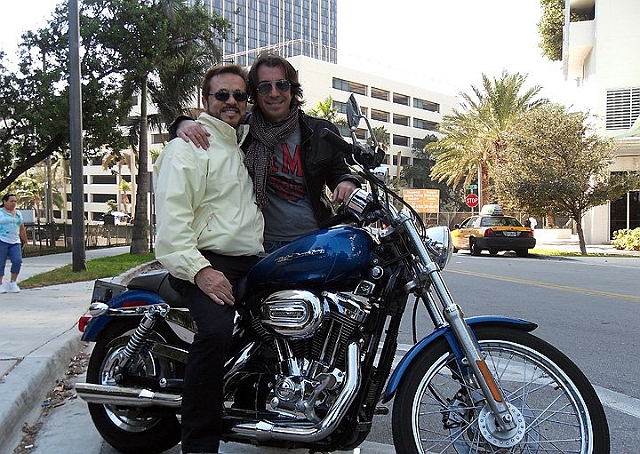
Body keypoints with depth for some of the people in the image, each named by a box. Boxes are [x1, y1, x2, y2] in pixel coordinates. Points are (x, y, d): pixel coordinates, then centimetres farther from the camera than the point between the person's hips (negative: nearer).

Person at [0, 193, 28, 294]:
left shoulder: (18, 213, 19)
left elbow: (22, 229, 23)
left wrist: (25, 241, 22)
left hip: (15, 243, 4)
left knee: (17, 261, -11)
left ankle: (12, 283, 2)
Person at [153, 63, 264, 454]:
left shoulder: (247, 147, 24)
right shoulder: (188, 147, -1)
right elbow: (172, 215, -13)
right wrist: (198, 269, -24)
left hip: (253, 264, 8)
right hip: (206, 263, -8)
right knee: (216, 330, -32)